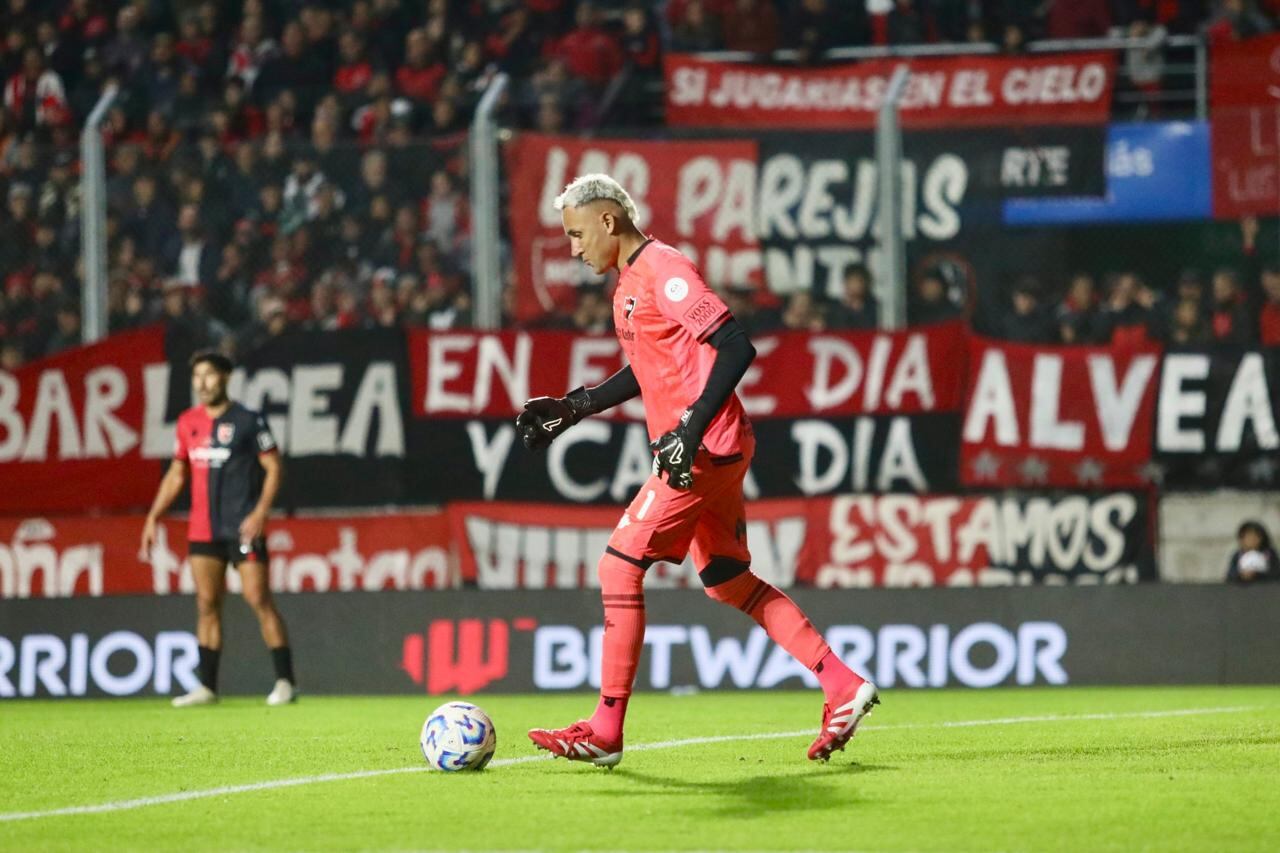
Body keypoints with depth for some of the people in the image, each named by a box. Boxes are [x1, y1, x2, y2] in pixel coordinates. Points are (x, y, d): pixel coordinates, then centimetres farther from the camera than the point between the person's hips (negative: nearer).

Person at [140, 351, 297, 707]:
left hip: (243, 527, -5)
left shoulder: (248, 421, -5)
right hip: (202, 528, 5)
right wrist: (153, 518, 14)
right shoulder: (188, 422, 11)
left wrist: (260, 513, -16)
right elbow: (176, 474, 19)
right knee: (207, 604, 5)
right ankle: (207, 687, 8)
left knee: (259, 600, -8)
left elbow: (273, 468, -5)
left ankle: (285, 682, -4)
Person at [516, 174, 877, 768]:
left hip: (705, 450, -10)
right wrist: (572, 408, 22)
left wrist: (691, 429, -26)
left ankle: (605, 732, -7)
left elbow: (736, 348, -22)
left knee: (619, 566, -10)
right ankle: (844, 687, 15)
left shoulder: (664, 271, -14)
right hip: (698, 452, 10)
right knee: (726, 580, 13)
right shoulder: (628, 283, 16)